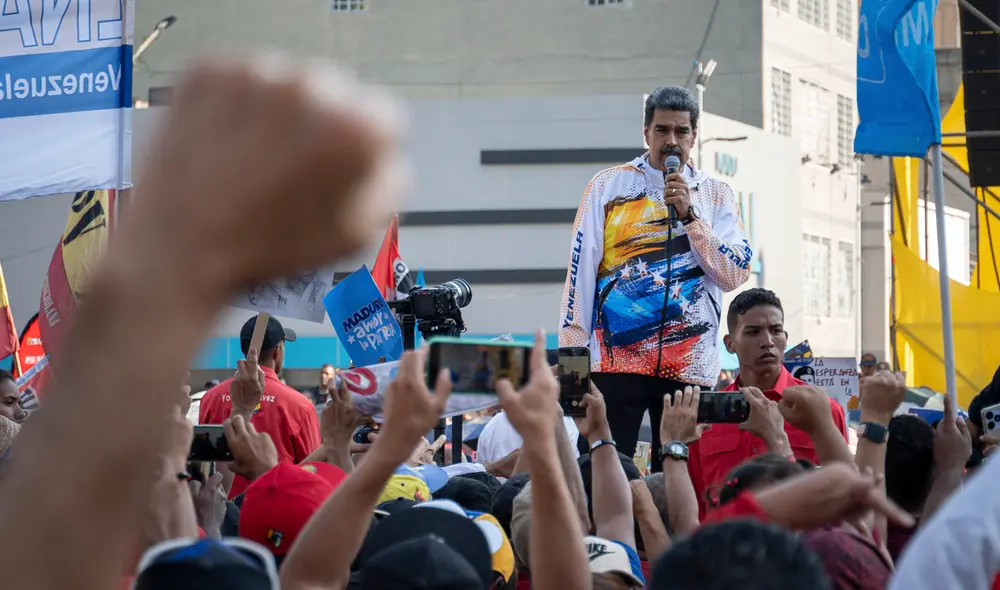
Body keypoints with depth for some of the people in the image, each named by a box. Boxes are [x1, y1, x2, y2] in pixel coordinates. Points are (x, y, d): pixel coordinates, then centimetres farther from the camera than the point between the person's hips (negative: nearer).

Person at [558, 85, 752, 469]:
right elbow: (581, 271, 5)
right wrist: (570, 352, -1)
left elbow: (736, 275, 0)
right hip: (615, 361, -1)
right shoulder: (607, 186, 7)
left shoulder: (715, 195, 10)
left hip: (690, 366, 1)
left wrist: (689, 215, -8)